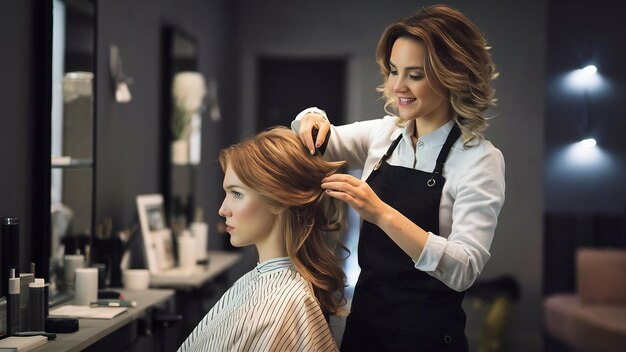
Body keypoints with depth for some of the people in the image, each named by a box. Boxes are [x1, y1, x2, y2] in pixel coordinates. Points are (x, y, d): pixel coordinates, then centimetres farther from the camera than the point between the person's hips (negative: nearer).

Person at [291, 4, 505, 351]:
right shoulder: (383, 133, 3)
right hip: (363, 321, 5)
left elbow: (464, 270, -24)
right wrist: (314, 120, -11)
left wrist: (382, 214, -35)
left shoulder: (479, 159, -14)